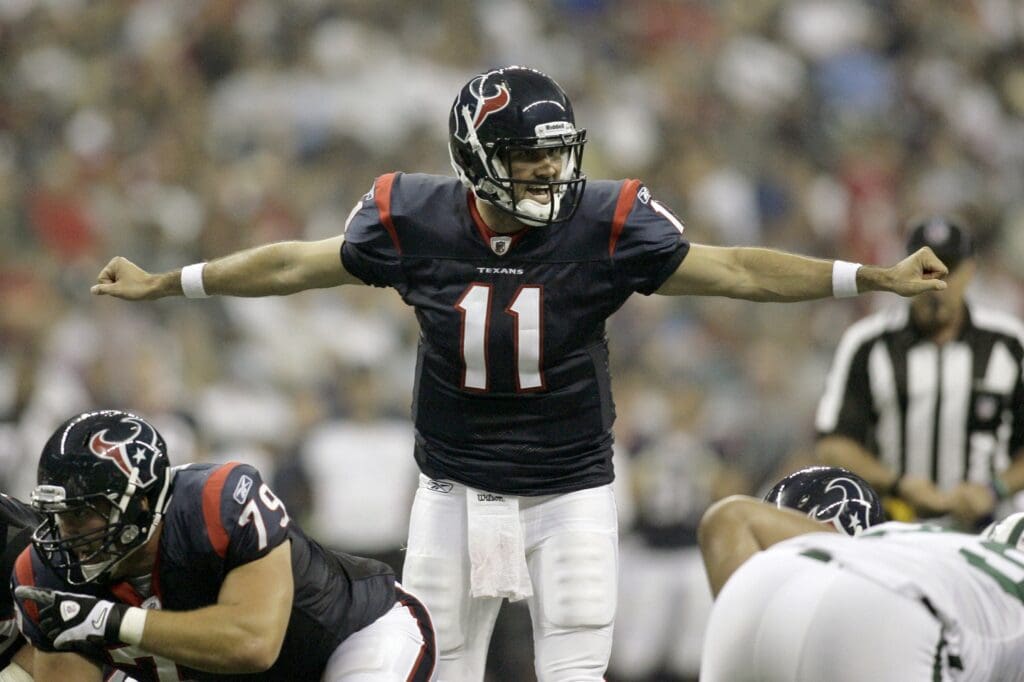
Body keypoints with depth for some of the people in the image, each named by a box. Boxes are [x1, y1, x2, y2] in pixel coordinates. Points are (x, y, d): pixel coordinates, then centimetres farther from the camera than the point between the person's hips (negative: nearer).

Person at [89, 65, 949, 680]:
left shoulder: (603, 224, -15)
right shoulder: (415, 221, -11)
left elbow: (732, 271, -13)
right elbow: (296, 265, 3)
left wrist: (877, 278, -19)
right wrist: (161, 284, 9)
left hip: (570, 495, -1)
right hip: (456, 495, 1)